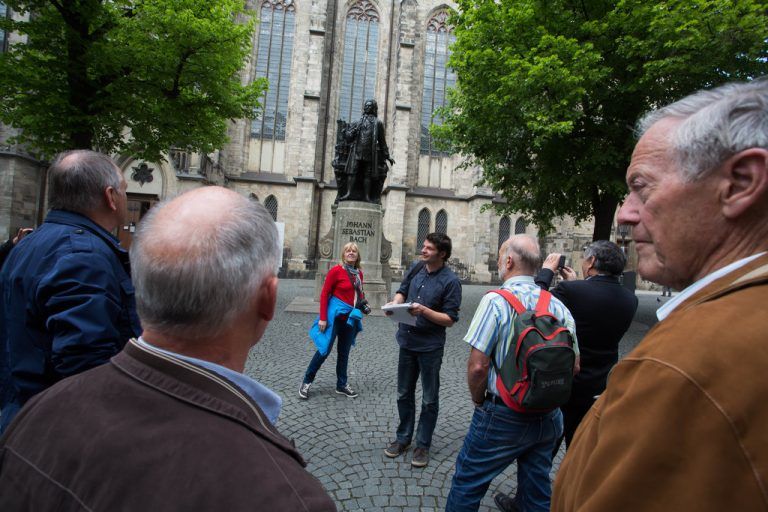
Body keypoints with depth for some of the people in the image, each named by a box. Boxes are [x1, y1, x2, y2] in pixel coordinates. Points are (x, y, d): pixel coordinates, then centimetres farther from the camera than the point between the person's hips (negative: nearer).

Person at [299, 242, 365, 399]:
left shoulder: (359, 273, 6)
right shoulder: (336, 271, -12)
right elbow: (324, 294, -12)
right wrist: (323, 318, -15)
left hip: (351, 317, 6)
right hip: (335, 315, -6)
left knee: (344, 352, 15)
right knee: (325, 349, 0)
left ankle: (342, 385, 28)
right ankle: (306, 381, 18)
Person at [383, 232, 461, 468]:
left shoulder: (450, 281, -15)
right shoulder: (417, 267, -1)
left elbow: (450, 319, -14)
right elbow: (402, 290, 13)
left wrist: (424, 311, -26)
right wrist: (396, 302, -8)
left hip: (430, 346, -5)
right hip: (407, 340, 5)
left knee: (429, 400, 11)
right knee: (404, 394, 18)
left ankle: (423, 445, 29)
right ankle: (403, 438, 36)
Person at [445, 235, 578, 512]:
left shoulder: (496, 300, -19)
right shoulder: (559, 307, -2)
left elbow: (477, 365, -21)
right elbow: (574, 367, 4)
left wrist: (479, 400, -3)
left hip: (503, 416, -6)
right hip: (548, 417, 6)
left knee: (467, 482, 13)